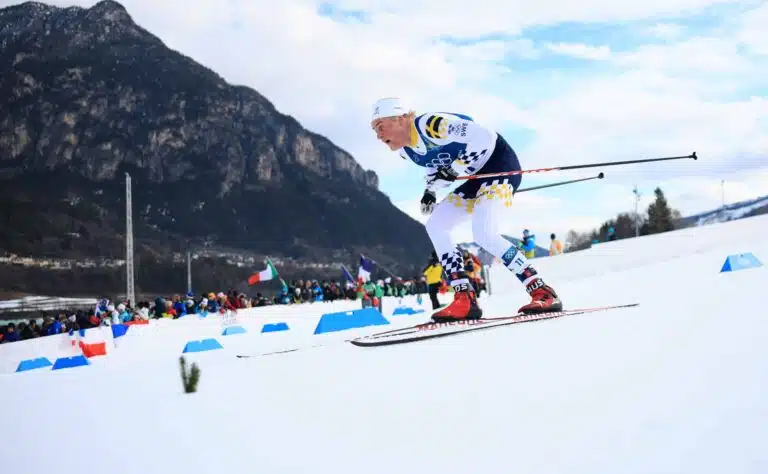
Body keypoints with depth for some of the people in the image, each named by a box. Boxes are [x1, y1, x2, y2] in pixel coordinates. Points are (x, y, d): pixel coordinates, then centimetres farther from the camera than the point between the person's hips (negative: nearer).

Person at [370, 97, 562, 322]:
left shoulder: (430, 124, -22)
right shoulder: (406, 151, 6)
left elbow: (483, 136, -27)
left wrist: (456, 169, -26)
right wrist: (430, 190, 7)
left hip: (501, 164, -10)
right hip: (478, 177, 10)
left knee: (483, 234, -25)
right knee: (435, 226, 0)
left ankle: (543, 293, -19)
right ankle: (465, 301, -4)